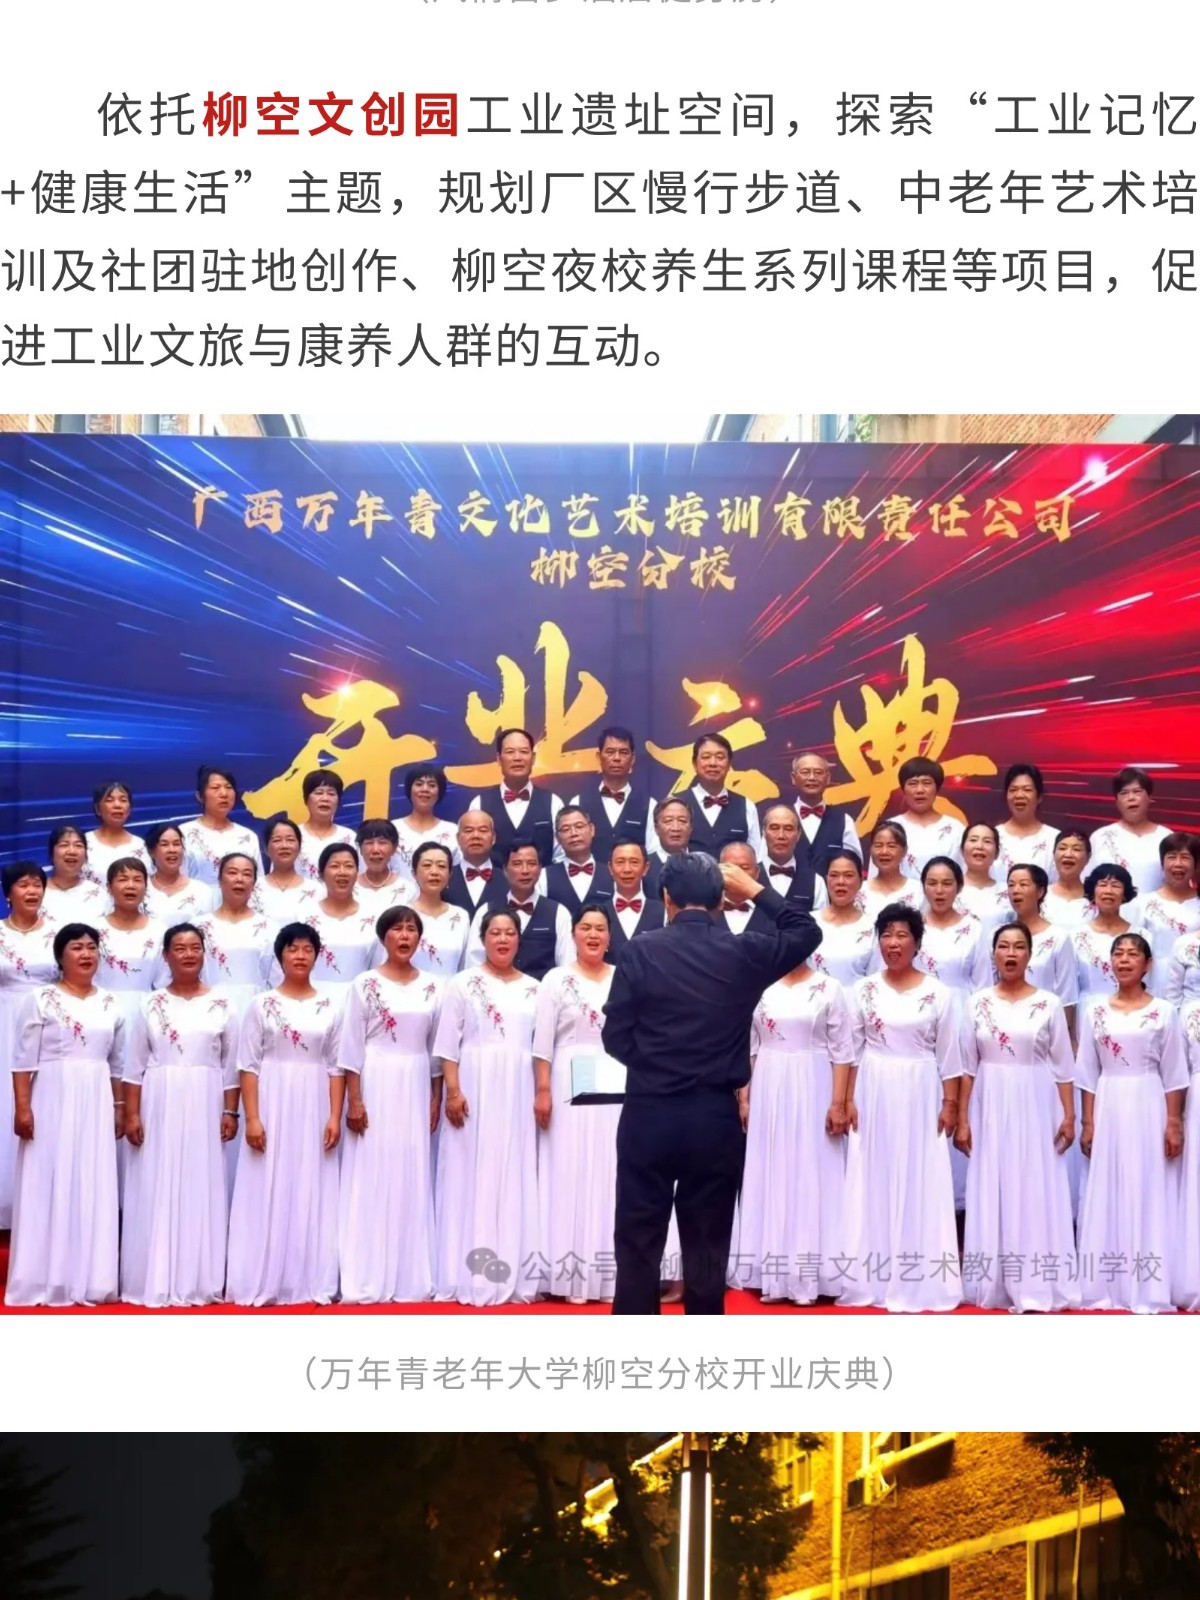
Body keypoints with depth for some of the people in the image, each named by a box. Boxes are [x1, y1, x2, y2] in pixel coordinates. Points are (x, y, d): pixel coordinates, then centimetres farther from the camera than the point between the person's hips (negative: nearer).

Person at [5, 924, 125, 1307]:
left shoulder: (110, 1004, 10)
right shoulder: (42, 999, -2)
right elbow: (24, 1059, -6)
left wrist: (119, 1109, 11)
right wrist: (23, 1107, -13)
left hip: (96, 1104, 4)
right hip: (53, 1101, -4)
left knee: (94, 1188, 4)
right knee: (49, 1185, -2)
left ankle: (89, 1279, 10)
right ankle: (45, 1280, 4)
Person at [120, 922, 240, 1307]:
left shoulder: (221, 1004, 4)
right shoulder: (151, 1005, 3)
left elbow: (231, 1065, 6)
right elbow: (135, 1065, 2)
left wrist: (231, 1112, 0)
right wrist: (131, 1114, -4)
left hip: (204, 1107, 0)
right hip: (159, 1107, 0)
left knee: (201, 1188, 2)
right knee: (157, 1191, 0)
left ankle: (198, 1281, 9)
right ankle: (155, 1281, 6)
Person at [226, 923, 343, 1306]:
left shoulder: (329, 1007, 6)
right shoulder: (262, 1004, 1)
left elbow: (336, 1067, 5)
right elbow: (248, 1065, -2)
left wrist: (335, 1117, -4)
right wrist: (251, 1118, -10)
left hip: (313, 1109, 2)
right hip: (272, 1106, -2)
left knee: (312, 1194, 3)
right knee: (268, 1193, -1)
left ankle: (311, 1283, 8)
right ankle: (262, 1284, 4)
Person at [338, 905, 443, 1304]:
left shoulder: (432, 987, 8)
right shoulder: (365, 984, -2)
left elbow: (437, 1048, 11)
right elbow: (351, 1046, -5)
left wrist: (436, 1099, 6)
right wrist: (354, 1100, -11)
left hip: (416, 1090, 3)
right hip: (375, 1087, -3)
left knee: (413, 1179, 4)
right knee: (371, 1178, -3)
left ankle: (411, 1278, 10)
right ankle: (367, 1281, 1)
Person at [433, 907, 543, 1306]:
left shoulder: (533, 989, 11)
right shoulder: (463, 984, 2)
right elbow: (448, 1043, -3)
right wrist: (453, 1091, -12)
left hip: (518, 1093, 3)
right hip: (474, 1089, -3)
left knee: (516, 1176, 4)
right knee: (473, 1177, -2)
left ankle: (515, 1272, 10)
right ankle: (471, 1275, 1)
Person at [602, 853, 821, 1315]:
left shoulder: (642, 950, -6)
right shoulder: (744, 953, -3)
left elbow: (615, 1036, -4)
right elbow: (807, 932, 15)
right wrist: (754, 890, 16)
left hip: (648, 1113, -1)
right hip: (716, 1117, 1)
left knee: (639, 1244, 6)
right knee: (708, 1246, 10)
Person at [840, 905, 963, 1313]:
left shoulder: (938, 993, -1)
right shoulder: (864, 989, 2)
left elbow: (949, 1055, 1)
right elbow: (850, 1048, 3)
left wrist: (950, 1104, -3)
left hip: (920, 1096, -1)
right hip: (873, 1094, 1)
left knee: (921, 1182, 1)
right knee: (873, 1180, 4)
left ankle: (919, 1277, 10)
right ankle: (873, 1277, 12)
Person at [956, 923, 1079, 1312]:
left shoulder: (1048, 1003, 0)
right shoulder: (978, 1003, 3)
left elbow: (1063, 1066, 2)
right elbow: (967, 1066, 4)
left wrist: (1069, 1116, -4)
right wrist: (962, 1118, 0)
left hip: (1035, 1107, -1)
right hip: (990, 1108, 1)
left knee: (1035, 1192, -1)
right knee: (991, 1192, 3)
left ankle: (1036, 1287, 3)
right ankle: (993, 1284, 10)